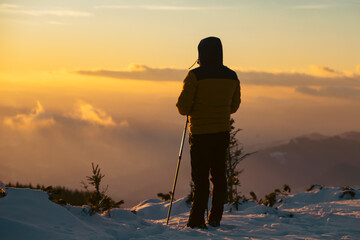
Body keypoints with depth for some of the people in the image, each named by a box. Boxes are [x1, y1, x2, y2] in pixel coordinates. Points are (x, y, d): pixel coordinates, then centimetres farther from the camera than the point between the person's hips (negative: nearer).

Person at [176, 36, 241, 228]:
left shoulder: (195, 75, -13)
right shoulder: (231, 76, 5)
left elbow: (183, 107, -12)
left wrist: (191, 109, 9)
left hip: (200, 133, -5)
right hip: (223, 132, 5)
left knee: (200, 177, -2)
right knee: (218, 175, 11)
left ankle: (197, 220, -2)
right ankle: (215, 218, 15)